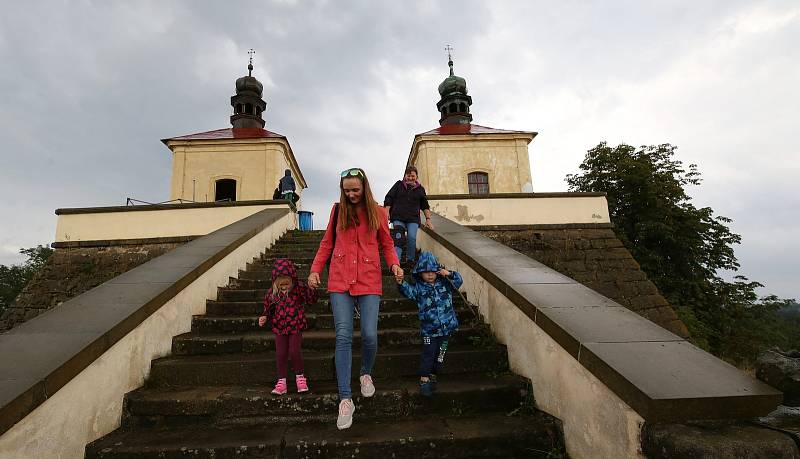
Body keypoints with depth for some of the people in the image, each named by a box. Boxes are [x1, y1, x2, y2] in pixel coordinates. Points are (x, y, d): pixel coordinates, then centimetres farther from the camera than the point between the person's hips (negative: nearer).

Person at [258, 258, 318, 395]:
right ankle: (281, 382, 15)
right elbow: (268, 309, 13)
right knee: (280, 354, 2)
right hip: (280, 328, 3)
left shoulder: (299, 288, -8)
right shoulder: (272, 292, 0)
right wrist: (264, 317, -5)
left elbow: (312, 299, -13)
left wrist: (312, 288, -30)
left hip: (295, 326, -3)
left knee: (295, 351, -7)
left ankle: (300, 377, 15)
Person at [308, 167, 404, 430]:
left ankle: (366, 373, 27)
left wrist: (395, 265, -7)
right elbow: (327, 243, 14)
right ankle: (345, 399, 2)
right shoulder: (338, 210, 9)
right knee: (343, 336, -6)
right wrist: (315, 270, 4)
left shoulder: (378, 213, 7)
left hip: (369, 279, 0)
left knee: (369, 335, -7)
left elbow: (386, 244, 12)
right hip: (340, 279, 1)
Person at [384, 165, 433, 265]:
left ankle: (410, 260, 4)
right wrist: (387, 212, -2)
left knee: (412, 238, -11)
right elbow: (388, 199, 9)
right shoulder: (398, 185, 12)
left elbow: (425, 206, 21)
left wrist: (428, 219, 12)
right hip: (398, 217, -1)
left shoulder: (420, 189, 16)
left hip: (413, 219, 1)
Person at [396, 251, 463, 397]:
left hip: (446, 327, 3)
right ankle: (424, 380, 15)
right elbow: (408, 291, -17)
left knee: (440, 355, 13)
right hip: (428, 329, -2)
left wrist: (449, 274, -17)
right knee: (428, 354, 0)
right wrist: (400, 283, -37)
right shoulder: (419, 287, -3)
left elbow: (458, 281, 0)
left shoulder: (444, 283, 3)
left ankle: (433, 376, 31)